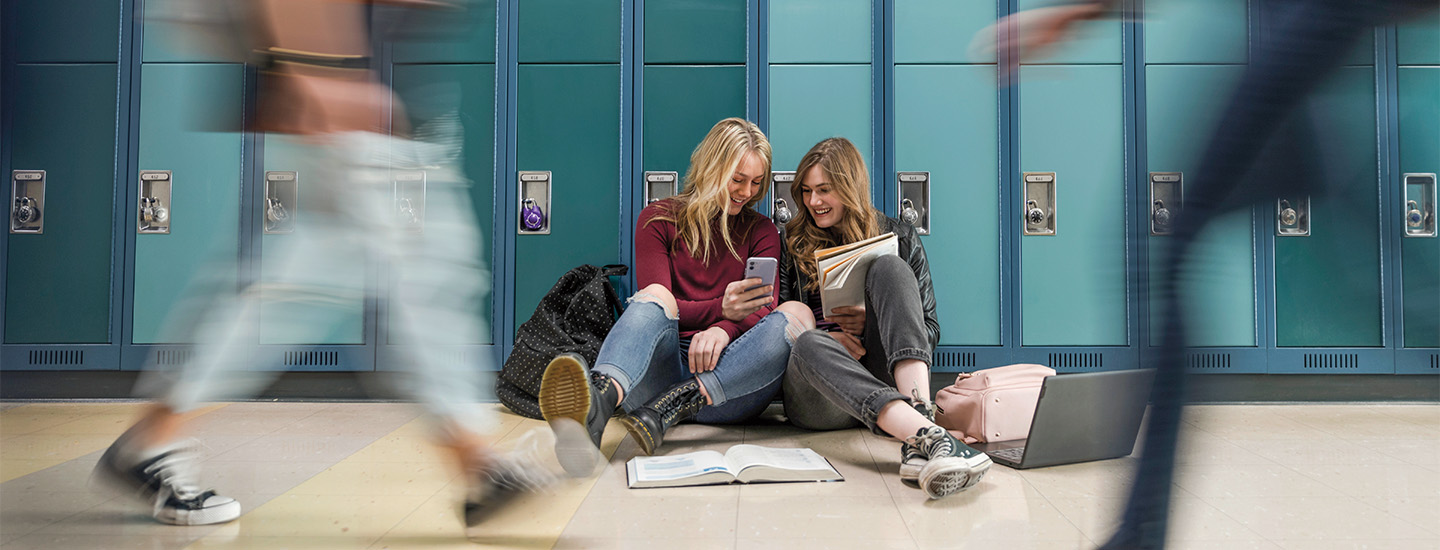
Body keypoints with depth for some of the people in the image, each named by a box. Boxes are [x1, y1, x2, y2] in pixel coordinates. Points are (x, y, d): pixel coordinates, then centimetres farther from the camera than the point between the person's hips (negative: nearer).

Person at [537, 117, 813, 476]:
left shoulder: (761, 231, 18)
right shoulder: (659, 220, 12)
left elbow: (762, 311, 1)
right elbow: (654, 302, -1)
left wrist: (724, 330, -23)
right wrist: (720, 309, -21)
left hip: (730, 384, 1)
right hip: (665, 369, -1)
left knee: (794, 315, -27)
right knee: (654, 297, -31)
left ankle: (663, 413, -44)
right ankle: (598, 401, -63)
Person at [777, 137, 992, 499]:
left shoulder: (898, 238, 16)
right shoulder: (789, 244, 17)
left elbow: (930, 330, 13)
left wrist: (876, 321, -7)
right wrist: (825, 339, -10)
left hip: (889, 380, 1)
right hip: (818, 394, 0)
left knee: (889, 268, -22)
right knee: (810, 344, -36)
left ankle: (920, 411, -45)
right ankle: (926, 435, -59)